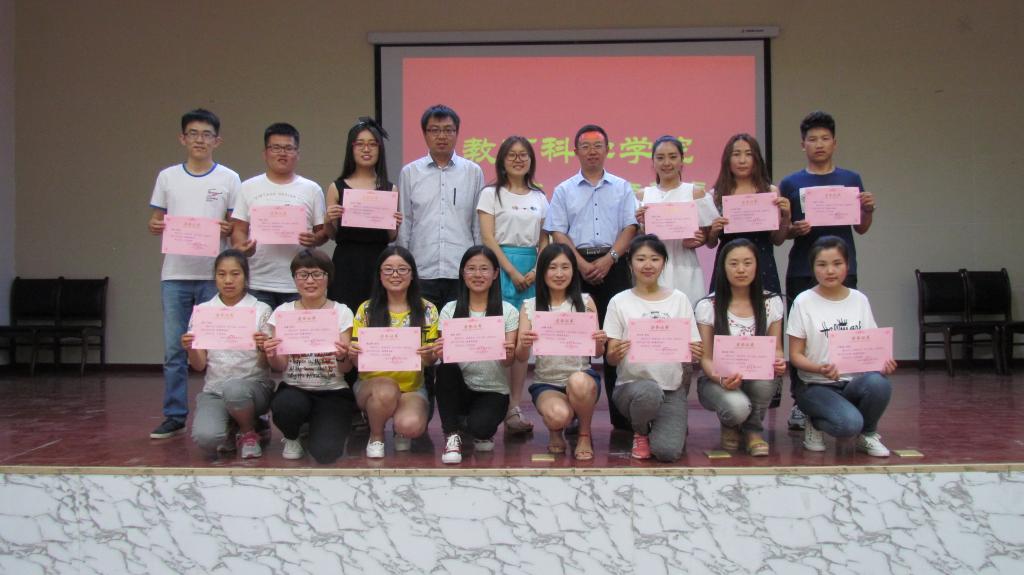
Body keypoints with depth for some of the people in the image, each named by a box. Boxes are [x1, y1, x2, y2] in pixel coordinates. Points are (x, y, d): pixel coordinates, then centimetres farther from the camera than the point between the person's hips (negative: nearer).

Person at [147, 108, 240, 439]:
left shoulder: (229, 179, 5)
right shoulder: (167, 177, 11)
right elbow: (156, 220, 13)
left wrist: (227, 229, -17)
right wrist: (155, 226, -9)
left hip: (214, 275, -2)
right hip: (175, 274, 2)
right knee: (174, 349, 4)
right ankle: (174, 416, 14)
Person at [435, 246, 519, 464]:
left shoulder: (508, 312, -1)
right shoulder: (450, 309, 3)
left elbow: (507, 361, -6)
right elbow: (443, 351, -5)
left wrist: (508, 354, -30)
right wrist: (441, 352, -30)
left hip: (493, 391, -2)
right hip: (458, 388, 2)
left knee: (479, 428, -31)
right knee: (446, 368, -31)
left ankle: (482, 433, 9)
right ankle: (452, 437, -14)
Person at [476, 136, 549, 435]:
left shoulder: (539, 197, 15)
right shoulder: (491, 194, 4)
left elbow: (544, 240, 13)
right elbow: (488, 237, -4)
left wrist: (536, 270, -4)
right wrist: (512, 271, -12)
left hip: (532, 270, 4)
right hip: (501, 265, -3)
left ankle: (514, 407, 5)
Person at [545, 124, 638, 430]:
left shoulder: (622, 188, 13)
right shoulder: (564, 191, 11)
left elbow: (630, 227, 4)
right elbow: (558, 232, 3)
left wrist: (608, 260, -11)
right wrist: (582, 263, -10)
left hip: (613, 265, 0)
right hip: (577, 266, 0)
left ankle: (622, 413, 2)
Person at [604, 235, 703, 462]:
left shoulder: (679, 299, 8)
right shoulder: (619, 302, 2)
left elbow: (692, 350, 8)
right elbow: (611, 358, -2)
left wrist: (695, 353, -16)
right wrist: (616, 354, -25)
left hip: (672, 387, 1)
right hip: (632, 384, -1)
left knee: (667, 451, -20)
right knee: (649, 392, -37)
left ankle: (675, 426, 18)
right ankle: (640, 432, -1)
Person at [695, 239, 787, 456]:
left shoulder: (772, 302, 1)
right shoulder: (707, 306, -7)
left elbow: (775, 349, 3)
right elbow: (705, 357, -7)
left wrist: (778, 362, -22)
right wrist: (721, 378, -29)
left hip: (758, 381, 2)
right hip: (717, 380, -2)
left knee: (766, 375, -34)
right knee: (738, 406, -35)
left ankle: (753, 429, -4)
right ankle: (729, 425, 6)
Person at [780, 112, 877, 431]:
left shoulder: (851, 180, 9)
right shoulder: (790, 184, 6)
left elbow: (862, 227, 11)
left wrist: (869, 209, -9)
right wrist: (794, 229, -14)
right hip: (802, 272, 0)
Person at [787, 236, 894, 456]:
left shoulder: (859, 300, 6)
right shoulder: (804, 302, -5)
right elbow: (795, 355, -5)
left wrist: (882, 360, -14)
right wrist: (820, 369, -25)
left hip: (854, 381, 4)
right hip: (816, 385, -4)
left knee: (879, 383, -32)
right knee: (849, 423, -33)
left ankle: (867, 434, -1)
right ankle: (815, 423, 4)